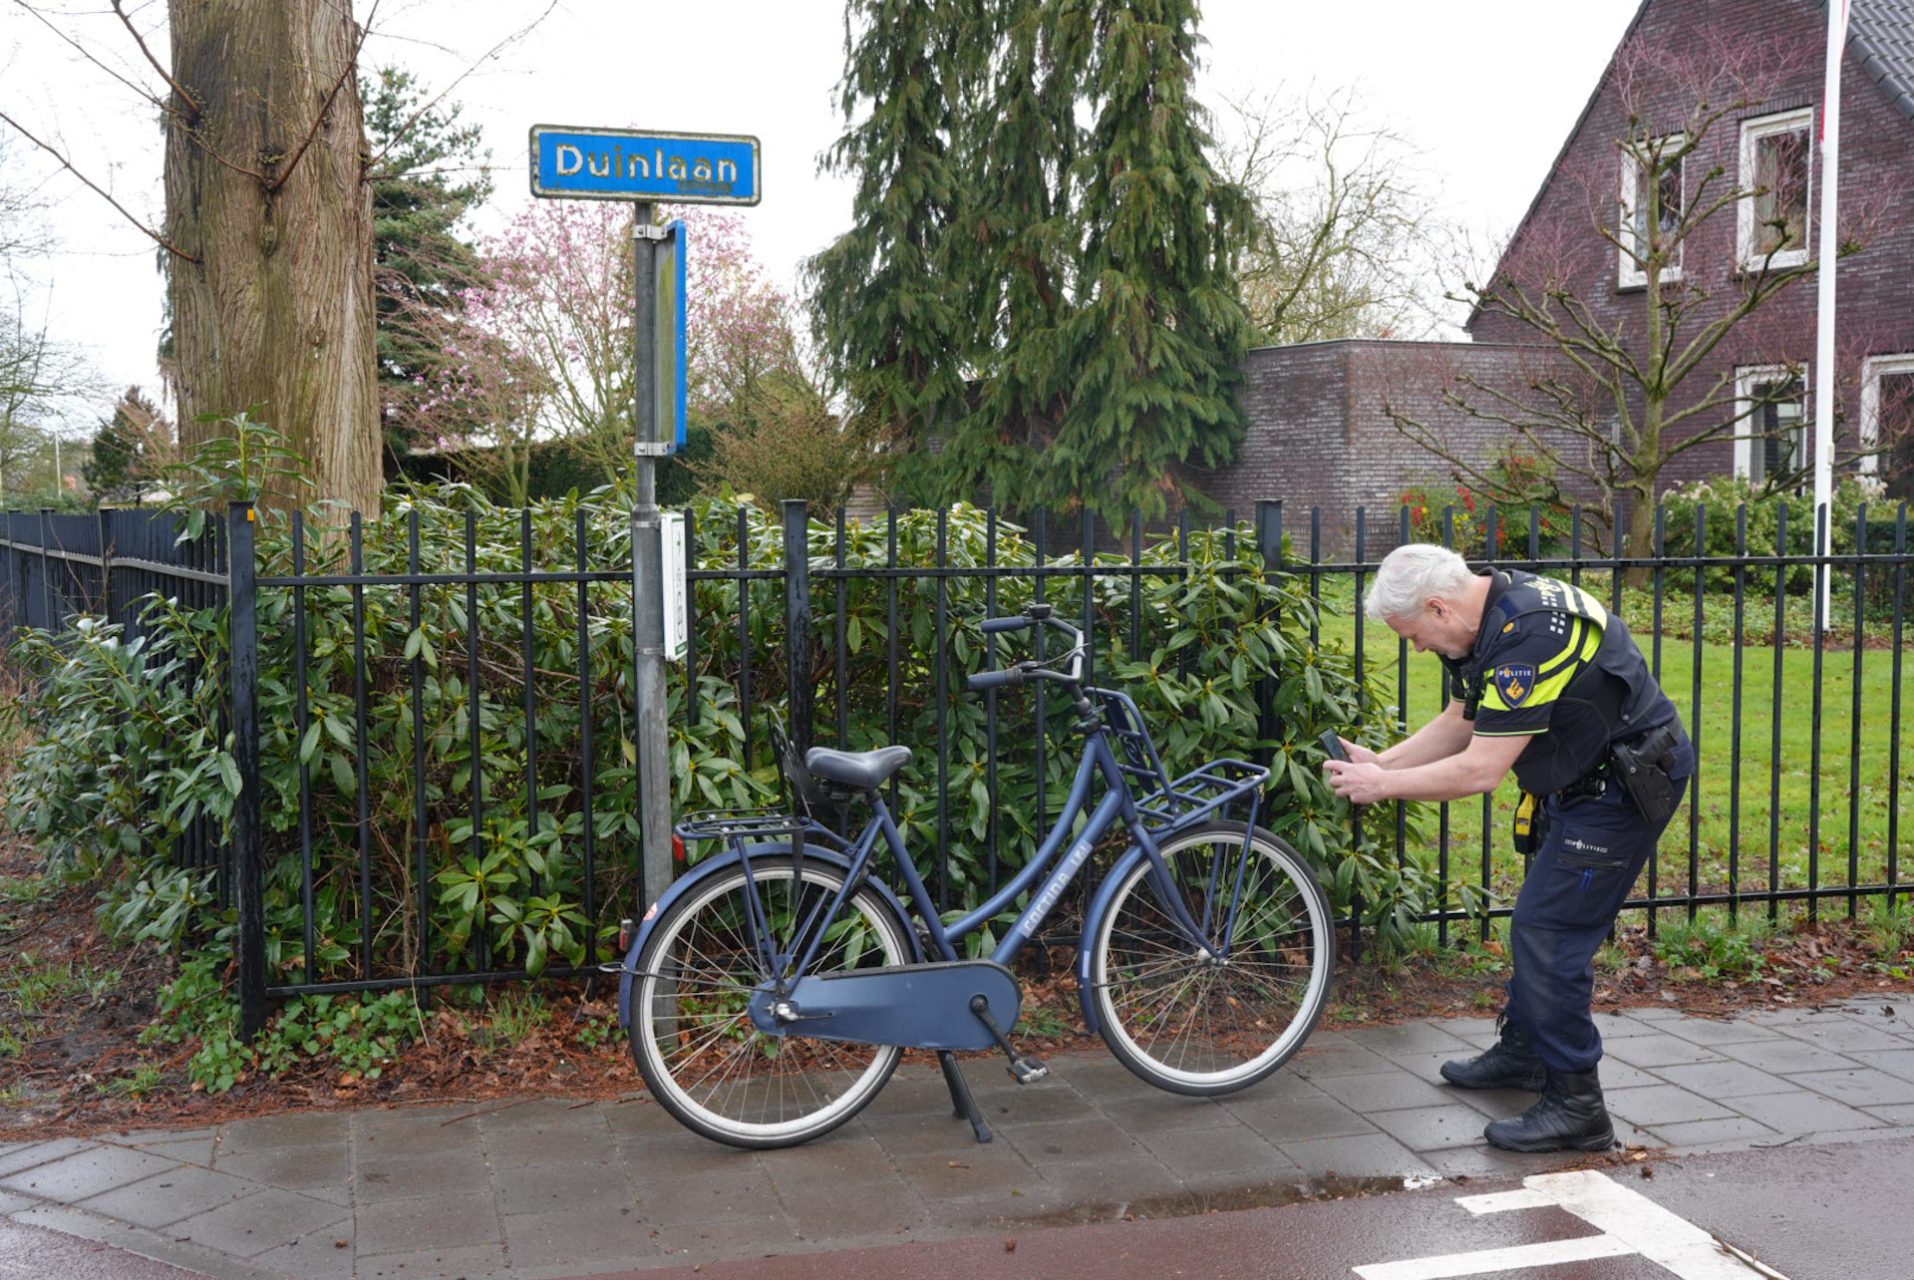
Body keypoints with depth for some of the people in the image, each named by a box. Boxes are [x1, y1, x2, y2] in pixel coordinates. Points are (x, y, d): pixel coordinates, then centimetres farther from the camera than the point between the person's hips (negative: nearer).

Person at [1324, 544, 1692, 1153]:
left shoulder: (1528, 635, -30)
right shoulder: (1485, 620, 3)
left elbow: (1480, 770, -28)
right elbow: (1457, 724, 14)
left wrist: (1384, 785, -18)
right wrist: (1377, 762, 3)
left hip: (1628, 783, -11)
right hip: (1588, 780, 11)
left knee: (1547, 934, -10)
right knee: (1540, 921, 21)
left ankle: (1576, 1108, -1)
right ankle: (1521, 1051, 38)